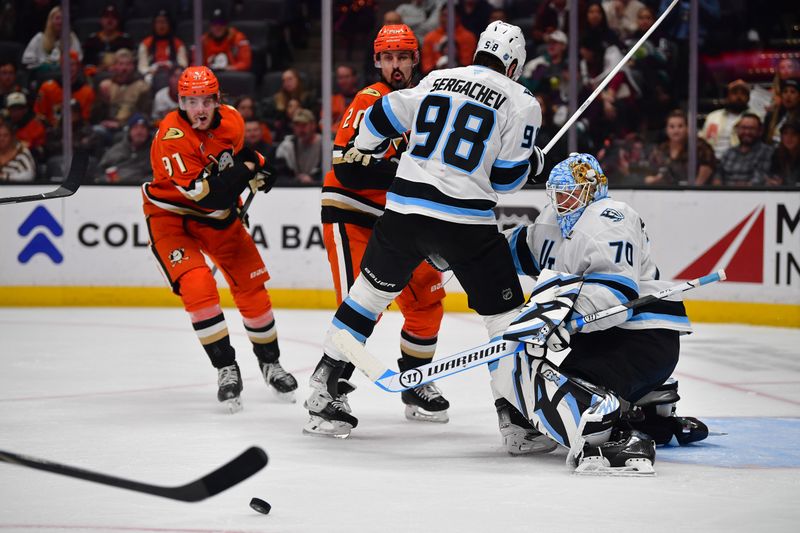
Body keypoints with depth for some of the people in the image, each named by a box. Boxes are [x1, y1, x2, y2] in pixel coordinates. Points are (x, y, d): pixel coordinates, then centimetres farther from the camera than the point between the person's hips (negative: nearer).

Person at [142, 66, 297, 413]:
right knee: (197, 286, -23)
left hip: (217, 215, 6)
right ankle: (226, 369, -12)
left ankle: (269, 362, 24)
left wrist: (254, 163, 0)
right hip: (171, 216, -6)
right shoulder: (172, 135, -28)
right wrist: (246, 170, -31)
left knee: (251, 286, 5)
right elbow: (204, 192, -33)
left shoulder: (231, 120, -8)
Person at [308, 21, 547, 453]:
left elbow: (384, 115, 20)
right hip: (465, 220, -5)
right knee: (505, 315, 3)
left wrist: (362, 150, 40)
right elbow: (506, 178, -4)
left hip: (404, 207, 5)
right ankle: (515, 421, -3)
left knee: (372, 289, 23)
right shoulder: (520, 102, -1)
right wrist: (531, 160, 17)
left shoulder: (437, 80, 12)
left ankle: (323, 385, 28)